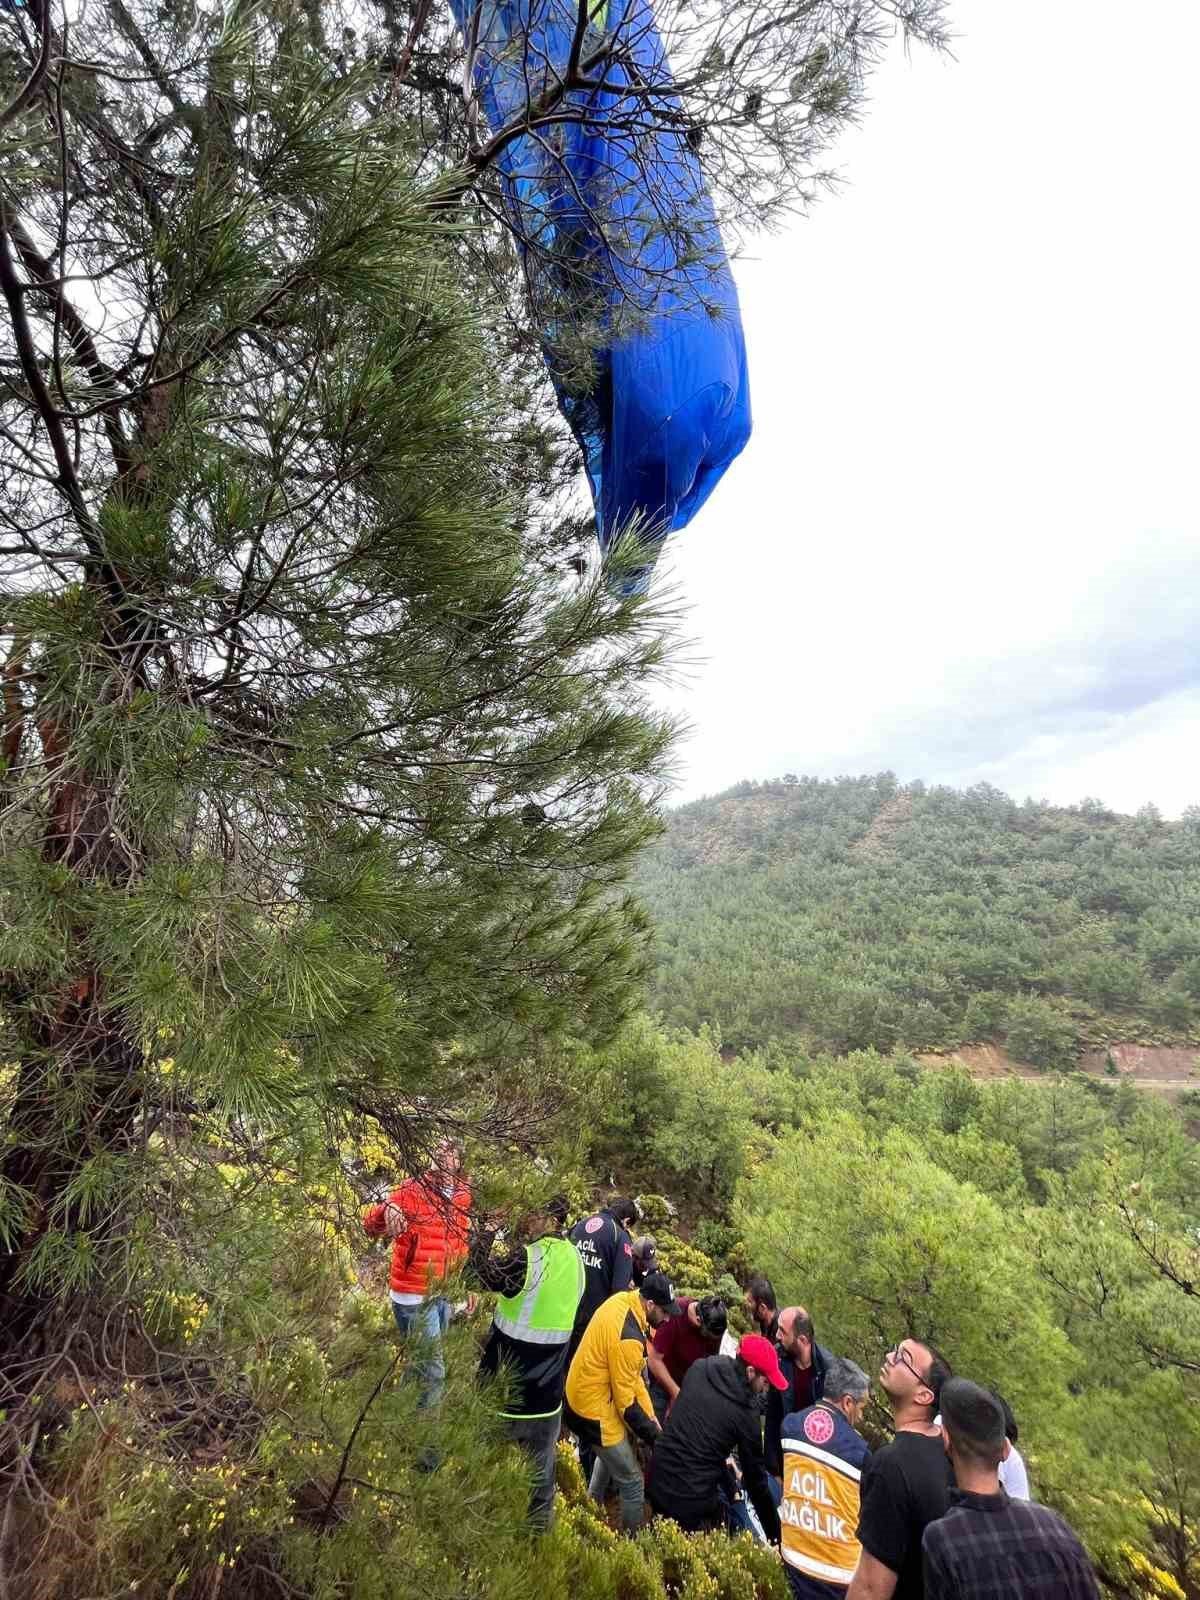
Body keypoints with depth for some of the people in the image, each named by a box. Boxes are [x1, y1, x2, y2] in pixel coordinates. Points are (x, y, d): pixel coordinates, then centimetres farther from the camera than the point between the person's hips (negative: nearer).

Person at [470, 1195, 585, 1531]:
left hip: (511, 1381, -6)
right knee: (541, 1459, 20)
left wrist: (489, 1227, -12)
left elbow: (483, 1270, -19)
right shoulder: (573, 1257, -3)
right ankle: (540, 1520, 31)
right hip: (548, 1387, 6)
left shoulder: (528, 1258, -26)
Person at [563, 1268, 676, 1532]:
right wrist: (653, 1435, -7)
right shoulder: (627, 1339, -33)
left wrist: (651, 1419, 3)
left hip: (581, 1393, 10)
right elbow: (626, 1401, -22)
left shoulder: (623, 1300, -8)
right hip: (594, 1409, -9)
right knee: (633, 1484, 4)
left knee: (611, 1452, 33)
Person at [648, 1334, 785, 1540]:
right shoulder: (745, 1412, -13)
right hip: (694, 1498, -5)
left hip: (658, 1483, 5)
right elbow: (755, 1477, -3)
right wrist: (775, 1536, 9)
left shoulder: (698, 1368, 0)